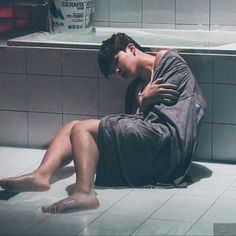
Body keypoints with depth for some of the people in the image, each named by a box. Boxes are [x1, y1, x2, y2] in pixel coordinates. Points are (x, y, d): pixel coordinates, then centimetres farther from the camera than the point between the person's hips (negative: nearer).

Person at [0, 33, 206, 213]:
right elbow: (136, 122, 12)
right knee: (73, 127, 7)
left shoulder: (167, 60, 8)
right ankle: (42, 175, -20)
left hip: (167, 144, -9)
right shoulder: (136, 87, 28)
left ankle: (84, 192, -39)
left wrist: (145, 101, 11)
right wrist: (145, 100, -2)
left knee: (82, 129, -15)